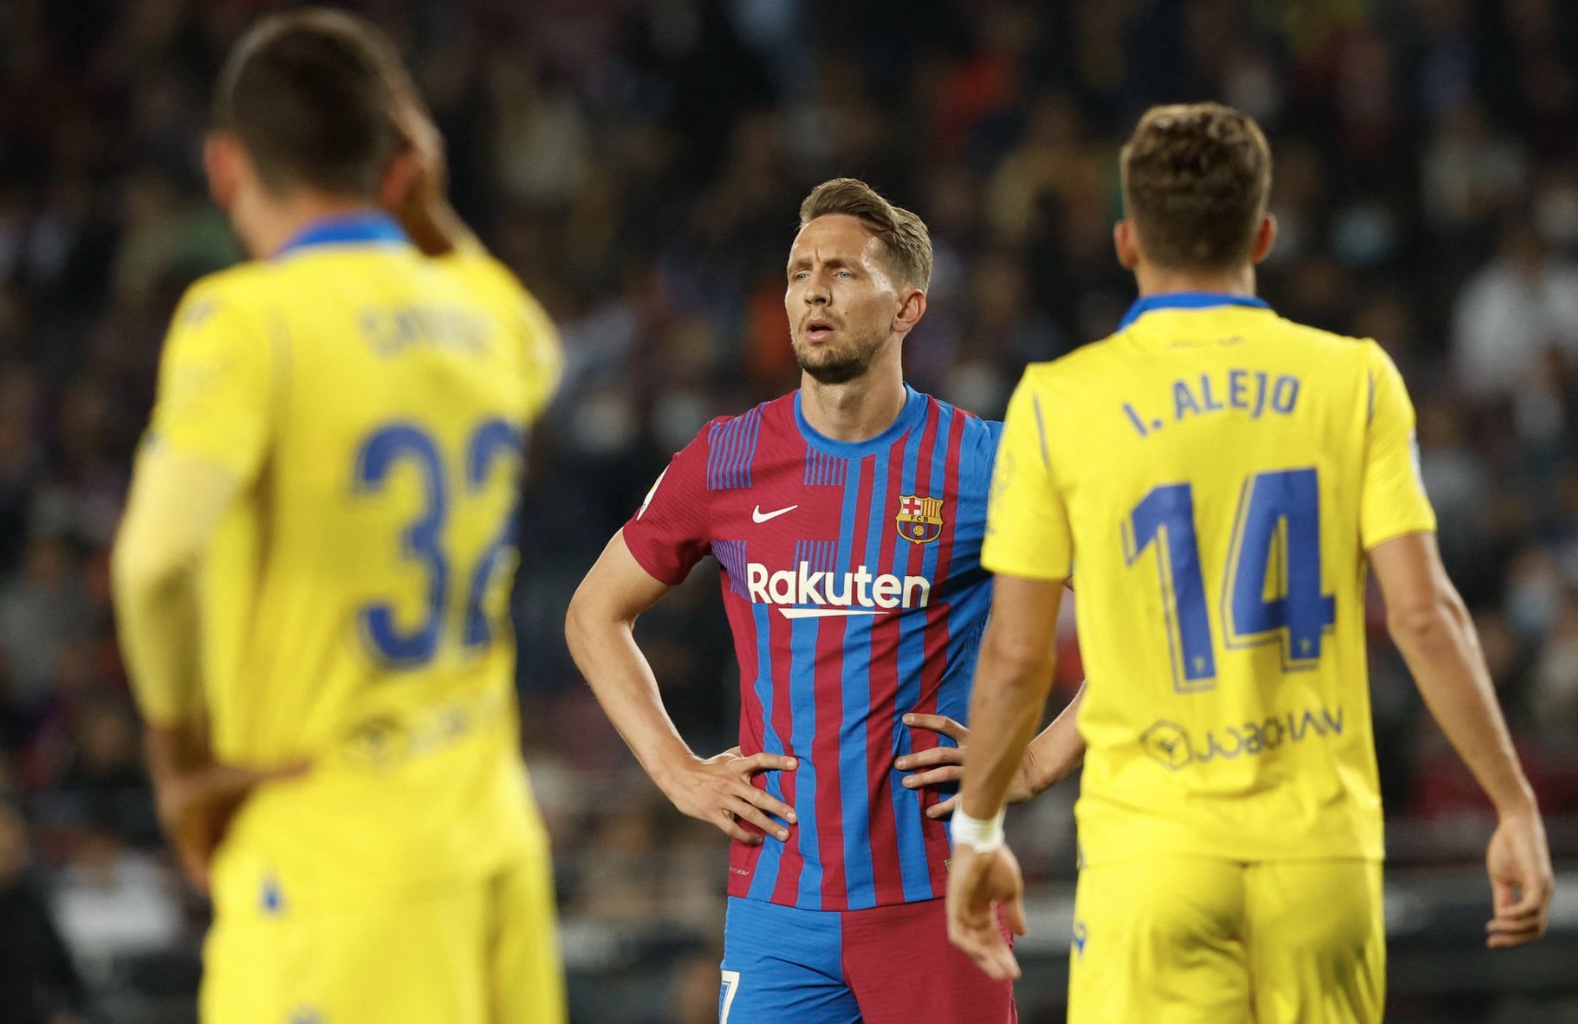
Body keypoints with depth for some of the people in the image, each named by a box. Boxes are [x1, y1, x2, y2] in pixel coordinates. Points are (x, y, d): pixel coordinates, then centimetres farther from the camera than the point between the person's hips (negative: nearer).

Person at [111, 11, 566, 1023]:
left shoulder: (248, 319, -12)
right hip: (496, 848, 7)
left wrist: (182, 756, -11)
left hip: (340, 865, -7)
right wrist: (427, 213, 20)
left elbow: (157, 561, -26)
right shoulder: (484, 312, 8)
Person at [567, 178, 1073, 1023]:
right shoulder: (725, 462, 4)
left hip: (934, 898, -2)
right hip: (778, 904, 2)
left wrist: (1038, 763, -1)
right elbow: (595, 614, 17)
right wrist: (678, 774, 7)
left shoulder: (980, 464, -2)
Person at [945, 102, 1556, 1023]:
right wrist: (1516, 808, 1)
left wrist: (977, 833, 14)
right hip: (1322, 845, 2)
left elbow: (1016, 658, 1)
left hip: (1153, 848, -2)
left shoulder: (1059, 402, -1)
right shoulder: (1354, 380, 2)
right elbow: (1425, 614, -5)